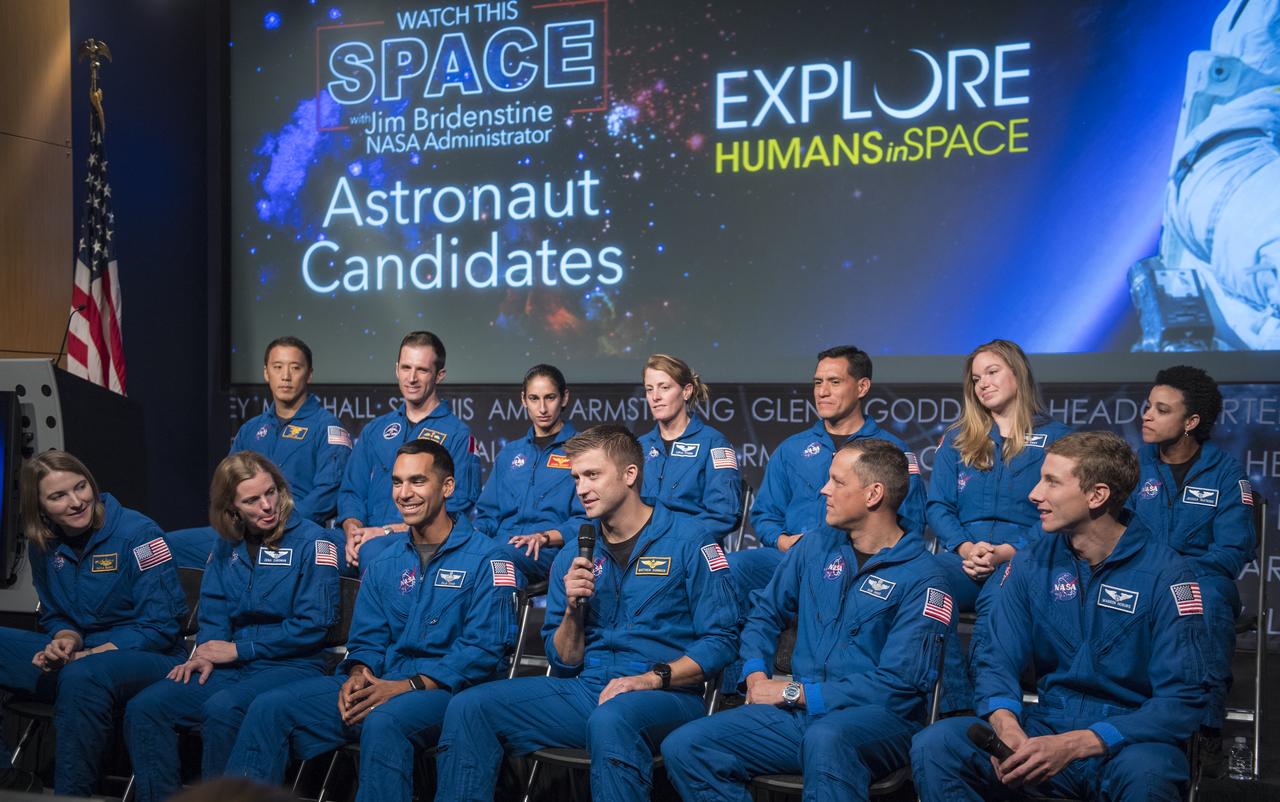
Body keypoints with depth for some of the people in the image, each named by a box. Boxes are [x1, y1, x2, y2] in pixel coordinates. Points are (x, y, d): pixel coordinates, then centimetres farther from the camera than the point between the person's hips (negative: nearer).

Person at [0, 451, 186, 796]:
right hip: (76, 656, 7)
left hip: (150, 659, -7)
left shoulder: (138, 534, -12)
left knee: (81, 675, -39)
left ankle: (71, 793, -25)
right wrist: (65, 639, -8)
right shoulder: (44, 545, 7)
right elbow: (55, 616, 17)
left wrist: (87, 654, -20)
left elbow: (160, 625, -14)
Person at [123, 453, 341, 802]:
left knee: (222, 708, -34)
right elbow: (213, 610, 16)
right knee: (143, 708, -13)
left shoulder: (311, 540, -5)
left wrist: (238, 649, -10)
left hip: (292, 665, -6)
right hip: (233, 667, 6)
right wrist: (207, 652, -7)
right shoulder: (227, 545, 14)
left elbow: (313, 624, -12)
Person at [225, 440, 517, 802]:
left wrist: (406, 686, -19)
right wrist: (358, 674, -8)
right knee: (270, 707, -11)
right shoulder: (385, 559, 16)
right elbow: (366, 638, 16)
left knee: (383, 722, -39)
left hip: (444, 688, -6)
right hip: (379, 683, 6)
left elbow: (484, 648, -12)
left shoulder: (485, 558, -4)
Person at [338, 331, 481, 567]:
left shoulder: (457, 434, 4)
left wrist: (388, 532, -14)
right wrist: (353, 532, -6)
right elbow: (351, 491, 17)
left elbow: (454, 507, -7)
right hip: (367, 547, 3)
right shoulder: (375, 430, 21)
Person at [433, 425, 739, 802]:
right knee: (469, 707, -12)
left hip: (665, 696, -5)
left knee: (610, 719, -40)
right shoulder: (573, 555, 13)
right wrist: (573, 608, -5)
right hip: (586, 688, 5)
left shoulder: (687, 541, -2)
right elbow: (564, 663, 13)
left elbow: (719, 642, -7)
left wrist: (653, 678, -18)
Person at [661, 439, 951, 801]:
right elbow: (765, 614, 22)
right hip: (799, 712, 6)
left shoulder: (923, 578, -6)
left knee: (824, 739, -42)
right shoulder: (816, 547, 13)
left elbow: (896, 683, -13)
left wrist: (795, 693, -12)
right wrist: (756, 677, 2)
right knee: (683, 747, -14)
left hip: (878, 720, -6)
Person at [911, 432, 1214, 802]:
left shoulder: (1165, 573, -9)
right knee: (934, 746, -21)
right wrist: (1006, 726, -21)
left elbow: (1182, 700, -14)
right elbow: (996, 660, 4)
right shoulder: (1031, 562, 4)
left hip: (1131, 739, -4)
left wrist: (1074, 745, -26)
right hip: (1045, 726, 4)